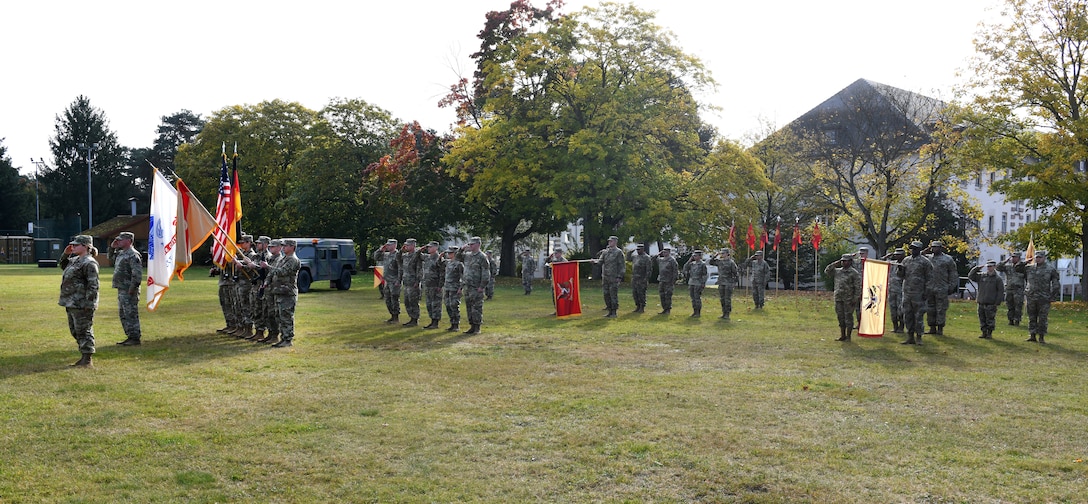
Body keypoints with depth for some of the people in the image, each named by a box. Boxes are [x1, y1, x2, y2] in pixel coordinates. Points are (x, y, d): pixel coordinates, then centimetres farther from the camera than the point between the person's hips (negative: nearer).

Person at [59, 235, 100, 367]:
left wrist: (89, 304, -24)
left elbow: (93, 285, -20)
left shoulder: (89, 263, -15)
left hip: (81, 305, -11)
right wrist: (65, 254, 17)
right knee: (75, 331, 16)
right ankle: (84, 357, 24)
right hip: (71, 303, 11)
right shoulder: (75, 260, 16)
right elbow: (63, 265, 36)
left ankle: (87, 360, 0)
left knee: (83, 331, -5)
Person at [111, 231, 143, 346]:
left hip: (129, 290, -11)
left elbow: (137, 273, -22)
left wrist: (133, 287, -25)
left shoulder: (133, 255, -15)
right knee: (123, 314, 15)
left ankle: (135, 338, -3)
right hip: (121, 289, 11)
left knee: (131, 314, -8)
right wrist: (113, 247, 19)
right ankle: (130, 336, 22)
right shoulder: (121, 253, 17)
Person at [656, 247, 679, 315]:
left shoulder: (672, 260, -8)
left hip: (668, 282, -7)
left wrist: (673, 281, -14)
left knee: (668, 296, -4)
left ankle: (668, 310, 3)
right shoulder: (661, 260, 11)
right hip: (661, 281, 7)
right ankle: (664, 309, 16)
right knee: (662, 296, 8)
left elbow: (675, 271, -10)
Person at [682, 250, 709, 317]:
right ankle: (695, 312, 16)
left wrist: (703, 284, -14)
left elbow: (705, 275, -8)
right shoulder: (692, 263, 11)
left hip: (698, 284, -6)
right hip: (691, 283, 6)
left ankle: (698, 313, 2)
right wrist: (689, 260, 3)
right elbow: (685, 268, 7)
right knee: (693, 298, 8)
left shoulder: (703, 264, -6)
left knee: (697, 298, -5)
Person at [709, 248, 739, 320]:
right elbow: (711, 262, 16)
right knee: (722, 299, 9)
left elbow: (736, 272, -6)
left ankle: (727, 315, -1)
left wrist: (736, 281, -9)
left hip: (729, 283, -6)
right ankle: (724, 314, 17)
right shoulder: (720, 261, 9)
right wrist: (716, 255, 5)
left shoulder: (731, 262, -8)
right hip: (721, 283, 6)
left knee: (727, 299, -5)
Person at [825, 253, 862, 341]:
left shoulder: (854, 273, -7)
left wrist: (855, 299, -14)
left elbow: (858, 287, -10)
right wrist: (835, 264, 4)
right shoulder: (837, 271, 11)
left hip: (849, 300, -6)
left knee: (848, 318, 0)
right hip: (838, 298, 6)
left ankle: (848, 337, 7)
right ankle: (842, 336, 20)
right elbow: (827, 271, 11)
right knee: (840, 317, 11)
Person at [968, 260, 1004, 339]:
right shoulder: (981, 276, 10)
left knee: (990, 319, -2)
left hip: (991, 304, -4)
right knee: (982, 319, 8)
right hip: (981, 303, 4)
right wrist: (977, 268, 3)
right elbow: (970, 276, 12)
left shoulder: (997, 279, 0)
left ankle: (989, 334, 7)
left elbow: (1001, 291, -2)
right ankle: (984, 333, 17)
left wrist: (997, 302, -8)